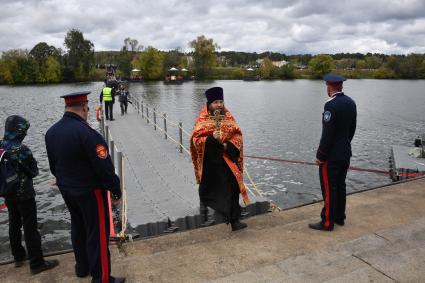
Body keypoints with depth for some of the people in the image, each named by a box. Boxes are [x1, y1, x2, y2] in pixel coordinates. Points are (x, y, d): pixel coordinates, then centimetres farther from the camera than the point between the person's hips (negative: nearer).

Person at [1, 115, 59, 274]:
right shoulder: (21, 149, -23)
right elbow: (34, 171, -12)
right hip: (24, 194, -7)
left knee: (14, 225, 20)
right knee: (30, 228, 1)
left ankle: (18, 256, 35)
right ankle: (36, 264, 9)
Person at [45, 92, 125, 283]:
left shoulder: (51, 132, 0)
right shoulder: (86, 133, -26)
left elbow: (53, 166, 10)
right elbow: (104, 167, -23)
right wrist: (115, 189, -10)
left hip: (66, 190, 8)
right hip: (90, 192, -8)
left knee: (78, 228, 23)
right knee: (97, 233, 4)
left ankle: (82, 267, 41)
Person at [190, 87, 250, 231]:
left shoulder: (228, 117, 3)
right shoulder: (203, 120, -6)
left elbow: (237, 134, 1)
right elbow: (196, 139, -13)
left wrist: (229, 145, -16)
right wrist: (211, 138, -28)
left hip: (226, 159, 2)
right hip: (209, 161, -2)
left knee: (231, 187, -4)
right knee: (207, 187, 13)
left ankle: (234, 220, 6)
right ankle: (204, 203, 42)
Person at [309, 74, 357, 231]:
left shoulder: (331, 105, -21)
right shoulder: (351, 103, 5)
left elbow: (327, 134, -22)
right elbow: (352, 129, 12)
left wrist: (320, 156, -14)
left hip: (331, 155, -8)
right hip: (345, 153, 9)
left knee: (329, 189, 1)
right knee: (340, 186, 18)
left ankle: (327, 222, 11)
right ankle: (339, 217, 31)